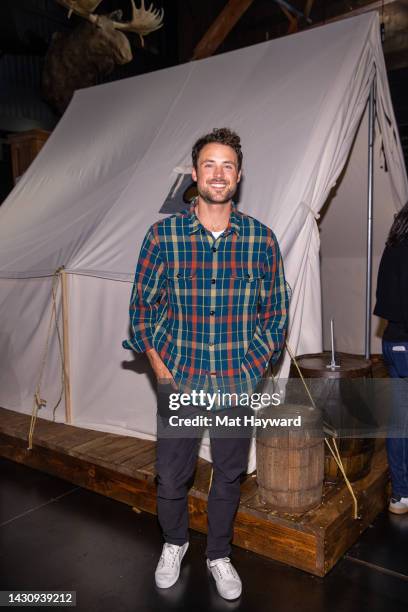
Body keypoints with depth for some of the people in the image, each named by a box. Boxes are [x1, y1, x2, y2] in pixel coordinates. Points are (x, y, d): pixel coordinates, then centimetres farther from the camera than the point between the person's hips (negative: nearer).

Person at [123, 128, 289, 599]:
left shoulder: (261, 239, -4)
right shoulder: (163, 235, -6)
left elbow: (276, 311, 3)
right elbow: (143, 305, 1)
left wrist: (252, 370, -4)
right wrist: (160, 368, -4)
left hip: (238, 382, 1)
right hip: (178, 380, 0)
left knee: (229, 475, 17)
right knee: (171, 476, 13)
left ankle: (219, 555, 43)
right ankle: (174, 542, 45)